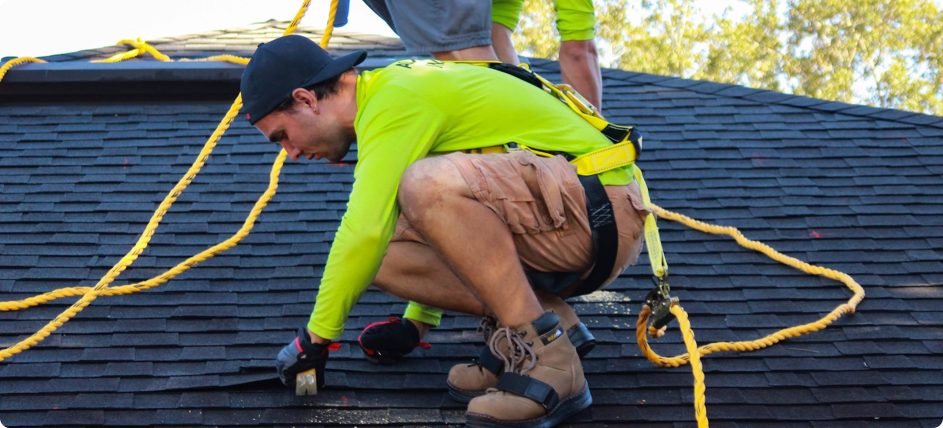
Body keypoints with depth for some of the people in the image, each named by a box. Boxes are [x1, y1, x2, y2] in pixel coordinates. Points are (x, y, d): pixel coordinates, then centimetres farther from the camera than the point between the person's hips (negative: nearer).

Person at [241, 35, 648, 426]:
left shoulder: (395, 99, -14)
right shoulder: (394, 87, 17)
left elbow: (365, 231, -22)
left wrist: (315, 337, -10)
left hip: (603, 204, -9)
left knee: (429, 185, -31)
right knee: (384, 253, -2)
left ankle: (546, 359, -23)